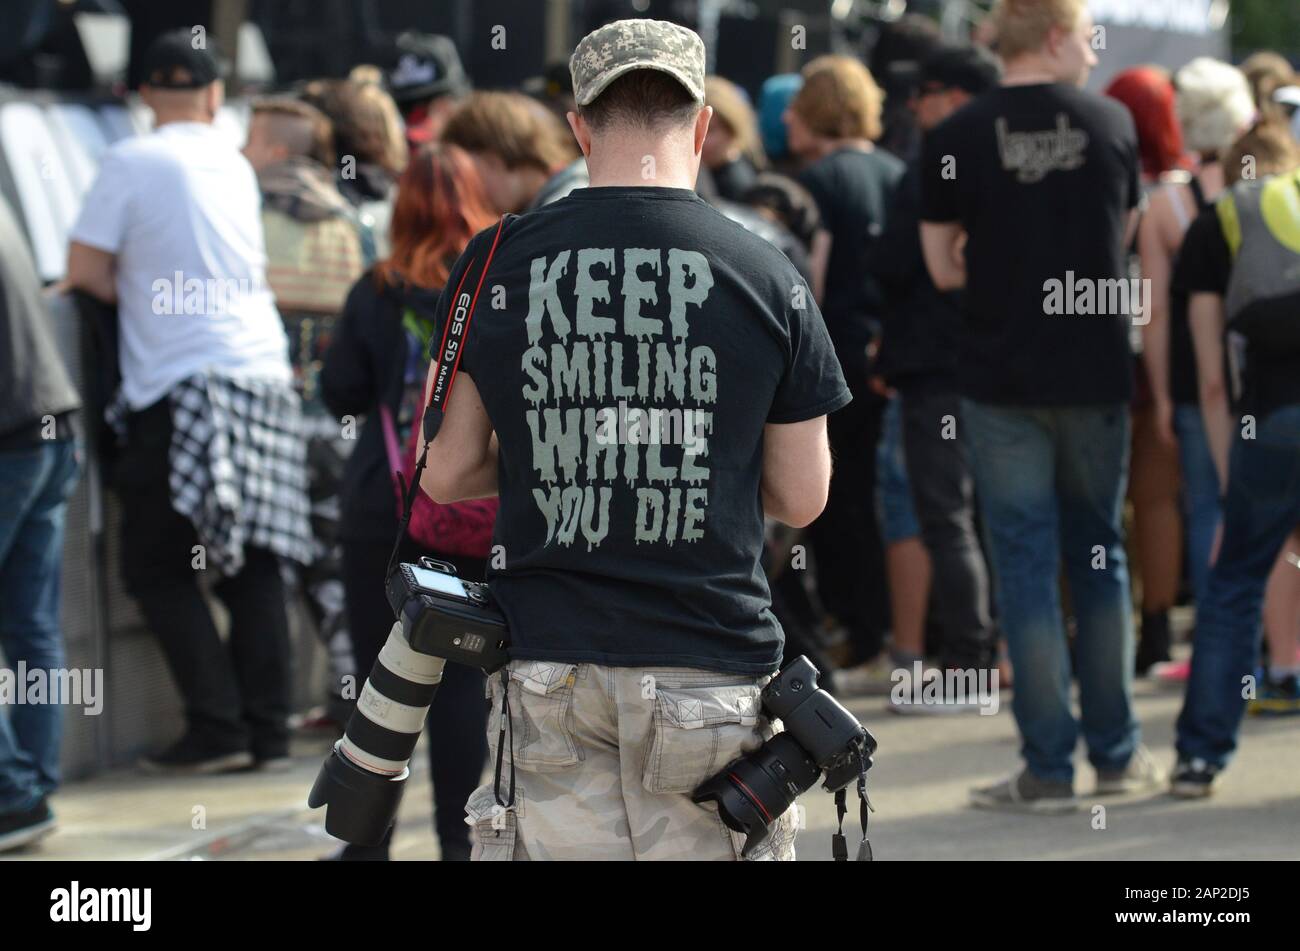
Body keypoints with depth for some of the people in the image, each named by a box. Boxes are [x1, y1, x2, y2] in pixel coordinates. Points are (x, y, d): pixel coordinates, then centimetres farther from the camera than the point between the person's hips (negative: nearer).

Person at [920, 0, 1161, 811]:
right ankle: (1117, 751, 20)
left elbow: (944, 267, -1)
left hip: (1002, 381, -2)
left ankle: (1048, 767, 2)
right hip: (1097, 375, 2)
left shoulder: (957, 139, -6)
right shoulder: (1112, 125, -1)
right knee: (1100, 556, 15)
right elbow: (1123, 235, 11)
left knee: (1026, 567, 2)